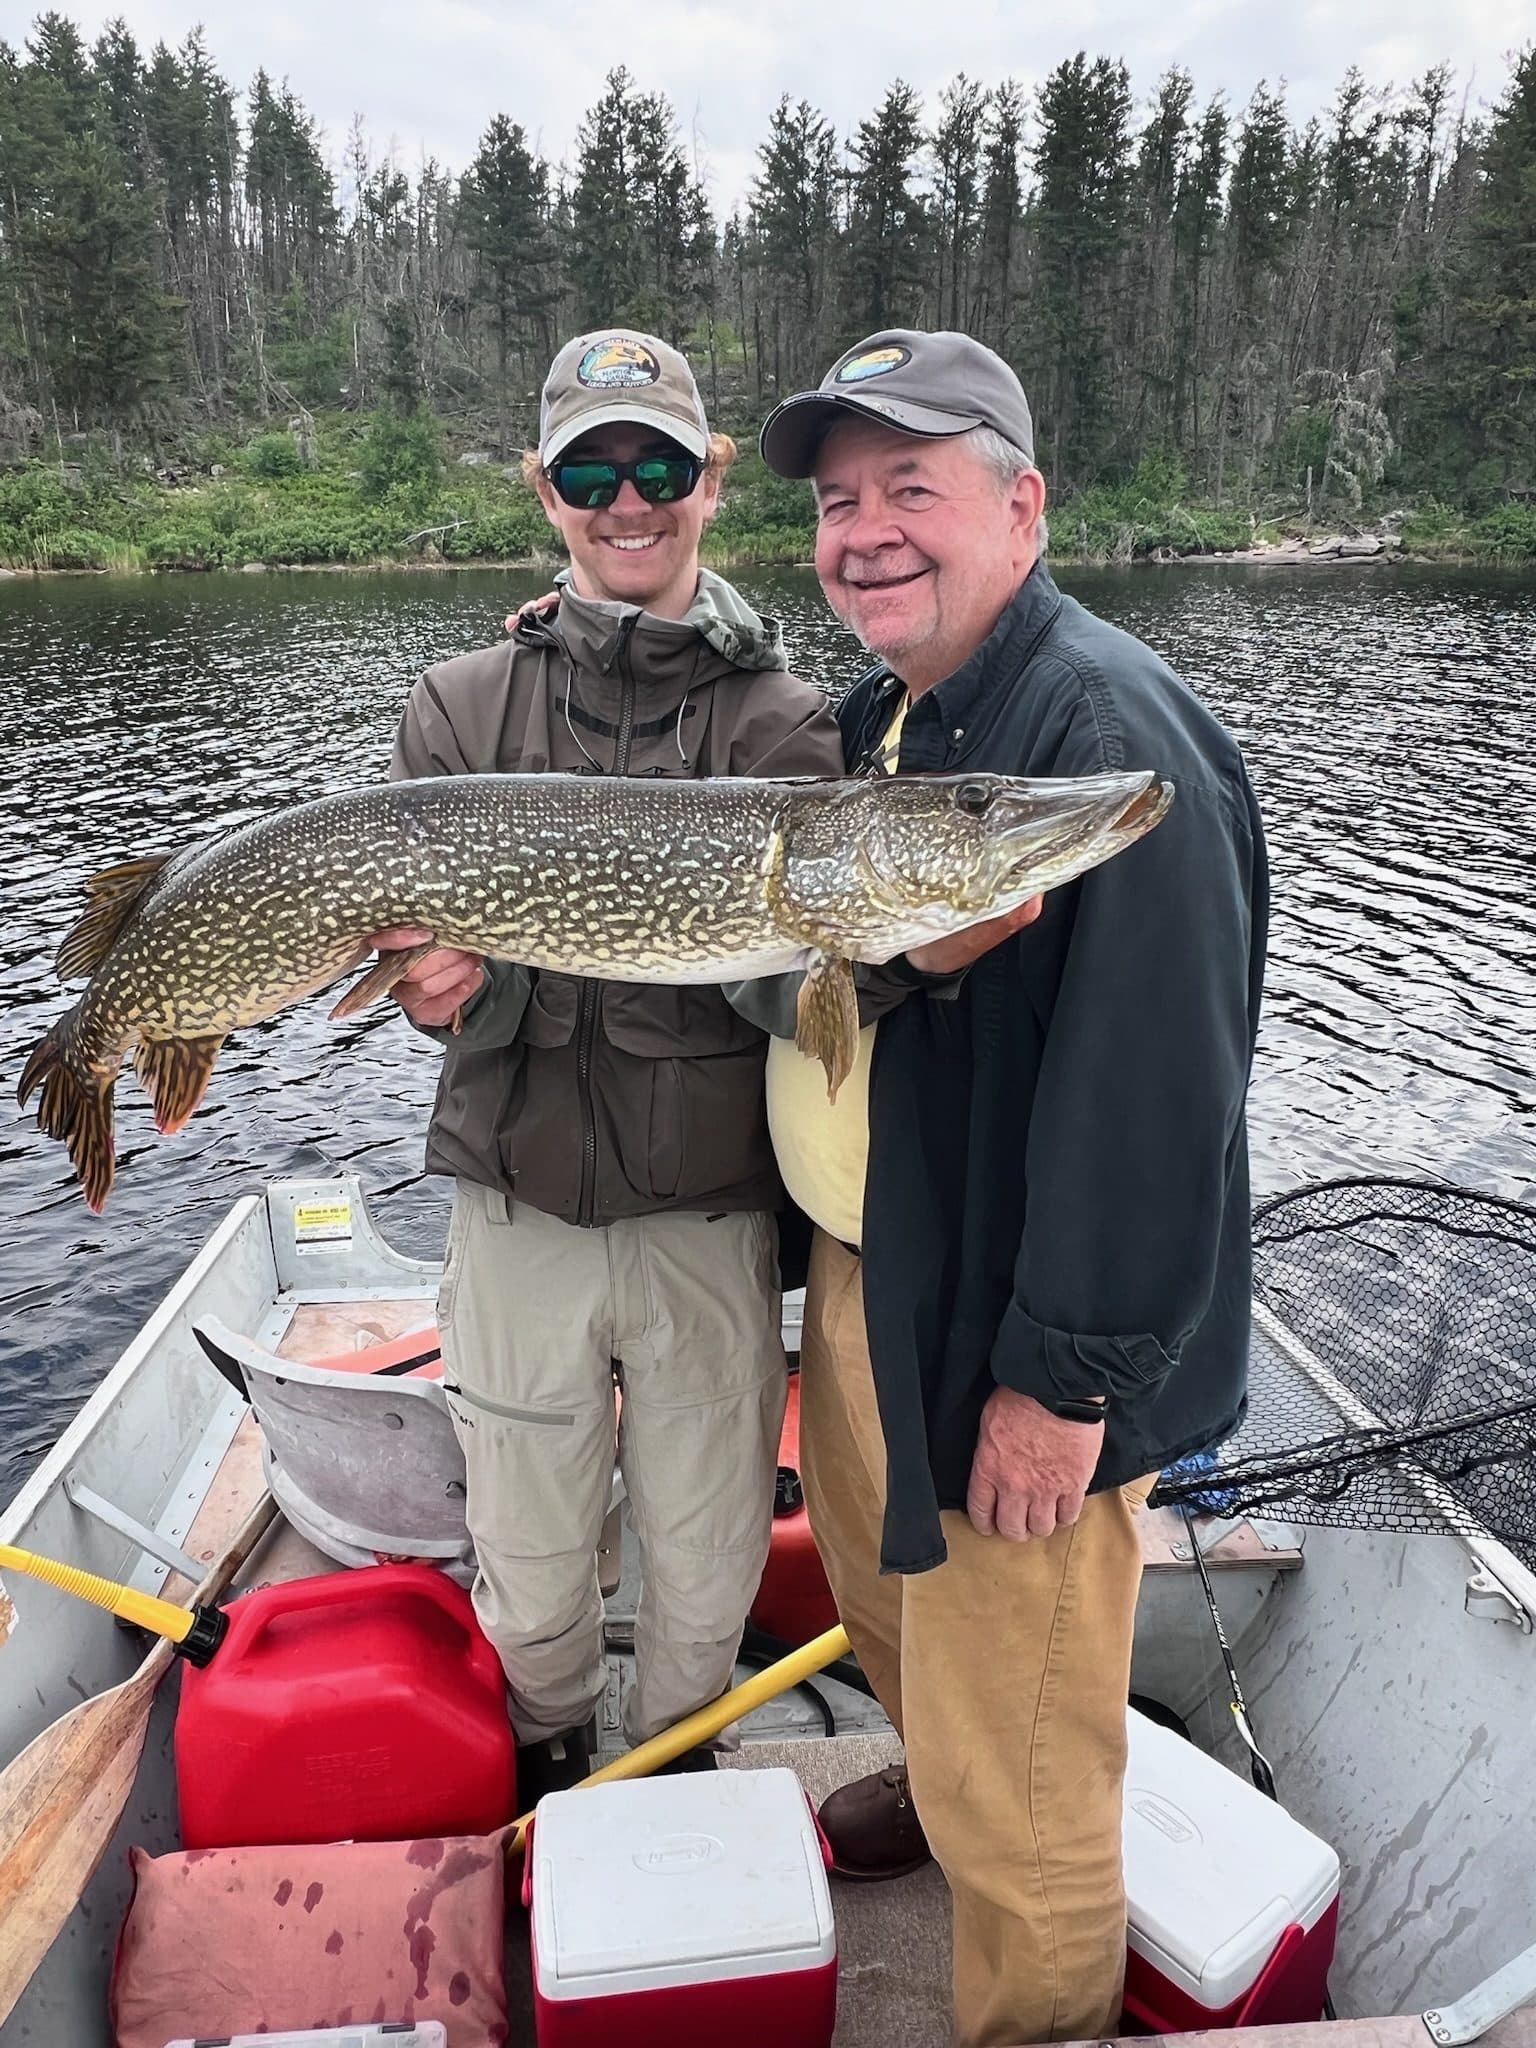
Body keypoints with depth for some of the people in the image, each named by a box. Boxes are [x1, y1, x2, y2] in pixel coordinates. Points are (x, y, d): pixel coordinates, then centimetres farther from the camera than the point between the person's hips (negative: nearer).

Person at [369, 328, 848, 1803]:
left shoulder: (783, 721, 0)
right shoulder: (463, 706, 4)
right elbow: (417, 937, 0)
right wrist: (437, 992, -24)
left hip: (711, 1215, 0)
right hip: (517, 1206, 1)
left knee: (703, 1583, 14)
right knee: (529, 1580, 16)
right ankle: (548, 1768, 48)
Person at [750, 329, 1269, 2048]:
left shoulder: (1110, 727, -23)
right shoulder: (879, 713, 7)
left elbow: (1149, 1088, -27)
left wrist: (1064, 1376, -24)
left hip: (1016, 1342, -9)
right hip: (864, 1273, 9)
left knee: (1015, 1768, 8)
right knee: (879, 1579, 31)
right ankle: (936, 1781, 58)